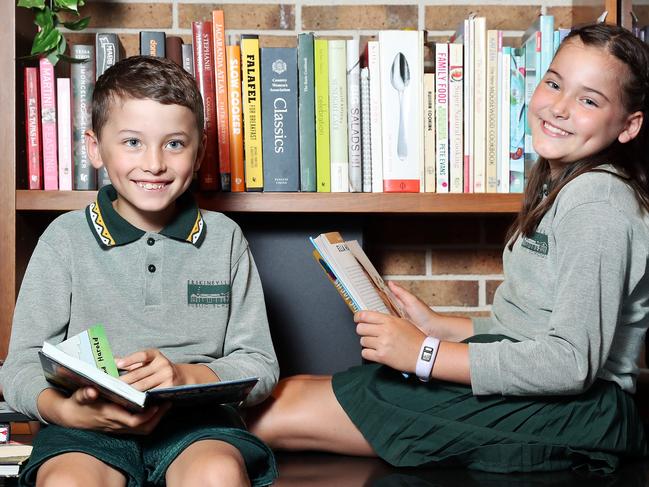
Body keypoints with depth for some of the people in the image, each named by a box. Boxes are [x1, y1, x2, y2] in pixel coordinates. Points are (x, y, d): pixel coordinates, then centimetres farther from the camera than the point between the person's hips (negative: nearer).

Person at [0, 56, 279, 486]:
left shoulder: (224, 238, 8)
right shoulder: (65, 239, 6)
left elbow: (260, 366, 5)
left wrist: (185, 376, -14)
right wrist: (68, 411, -19)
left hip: (197, 420, 0)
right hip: (90, 425, 0)